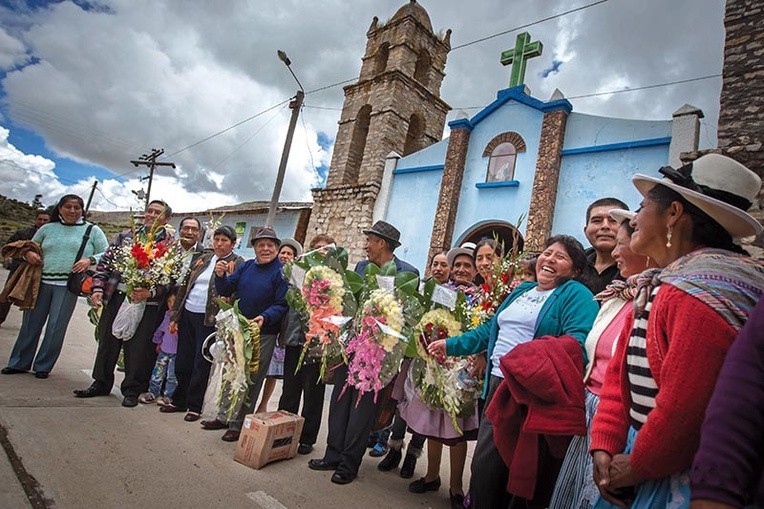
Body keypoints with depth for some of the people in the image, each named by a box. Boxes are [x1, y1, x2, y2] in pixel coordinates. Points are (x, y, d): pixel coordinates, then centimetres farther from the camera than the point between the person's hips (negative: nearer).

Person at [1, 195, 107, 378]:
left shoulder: (92, 231, 5)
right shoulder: (47, 228, 13)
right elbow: (30, 246, 23)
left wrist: (90, 260, -17)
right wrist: (28, 253, 0)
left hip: (67, 286, -3)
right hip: (41, 282, 3)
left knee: (55, 327, 1)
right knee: (31, 323, 9)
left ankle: (43, 366, 17)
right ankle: (19, 363, 25)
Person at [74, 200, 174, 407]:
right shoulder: (126, 236, 11)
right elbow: (105, 262, 12)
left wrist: (151, 293, -21)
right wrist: (98, 288, 1)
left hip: (147, 304, -4)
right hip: (116, 298, 5)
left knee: (137, 349, 2)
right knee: (107, 342, 14)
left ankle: (132, 390, 19)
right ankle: (101, 383, 32)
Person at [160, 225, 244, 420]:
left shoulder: (237, 263, -4)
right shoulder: (203, 259, 12)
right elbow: (185, 286, 14)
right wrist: (175, 316, 11)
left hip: (209, 319, -5)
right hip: (188, 314, 6)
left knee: (201, 364, 3)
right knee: (183, 360, 13)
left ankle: (194, 406, 17)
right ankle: (179, 400, 30)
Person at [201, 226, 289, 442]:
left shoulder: (282, 271, -11)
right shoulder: (246, 266, 6)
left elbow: (282, 304, -16)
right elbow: (226, 290, 5)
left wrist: (265, 318, -31)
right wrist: (220, 276, -14)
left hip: (263, 334, -6)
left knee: (251, 381, 5)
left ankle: (238, 424, 18)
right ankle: (225, 416, 34)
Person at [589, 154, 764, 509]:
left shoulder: (700, 292, -23)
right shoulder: (659, 288, 8)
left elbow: (685, 407, -26)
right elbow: (620, 373, 5)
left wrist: (636, 467, -11)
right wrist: (604, 446, -2)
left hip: (682, 481, -8)